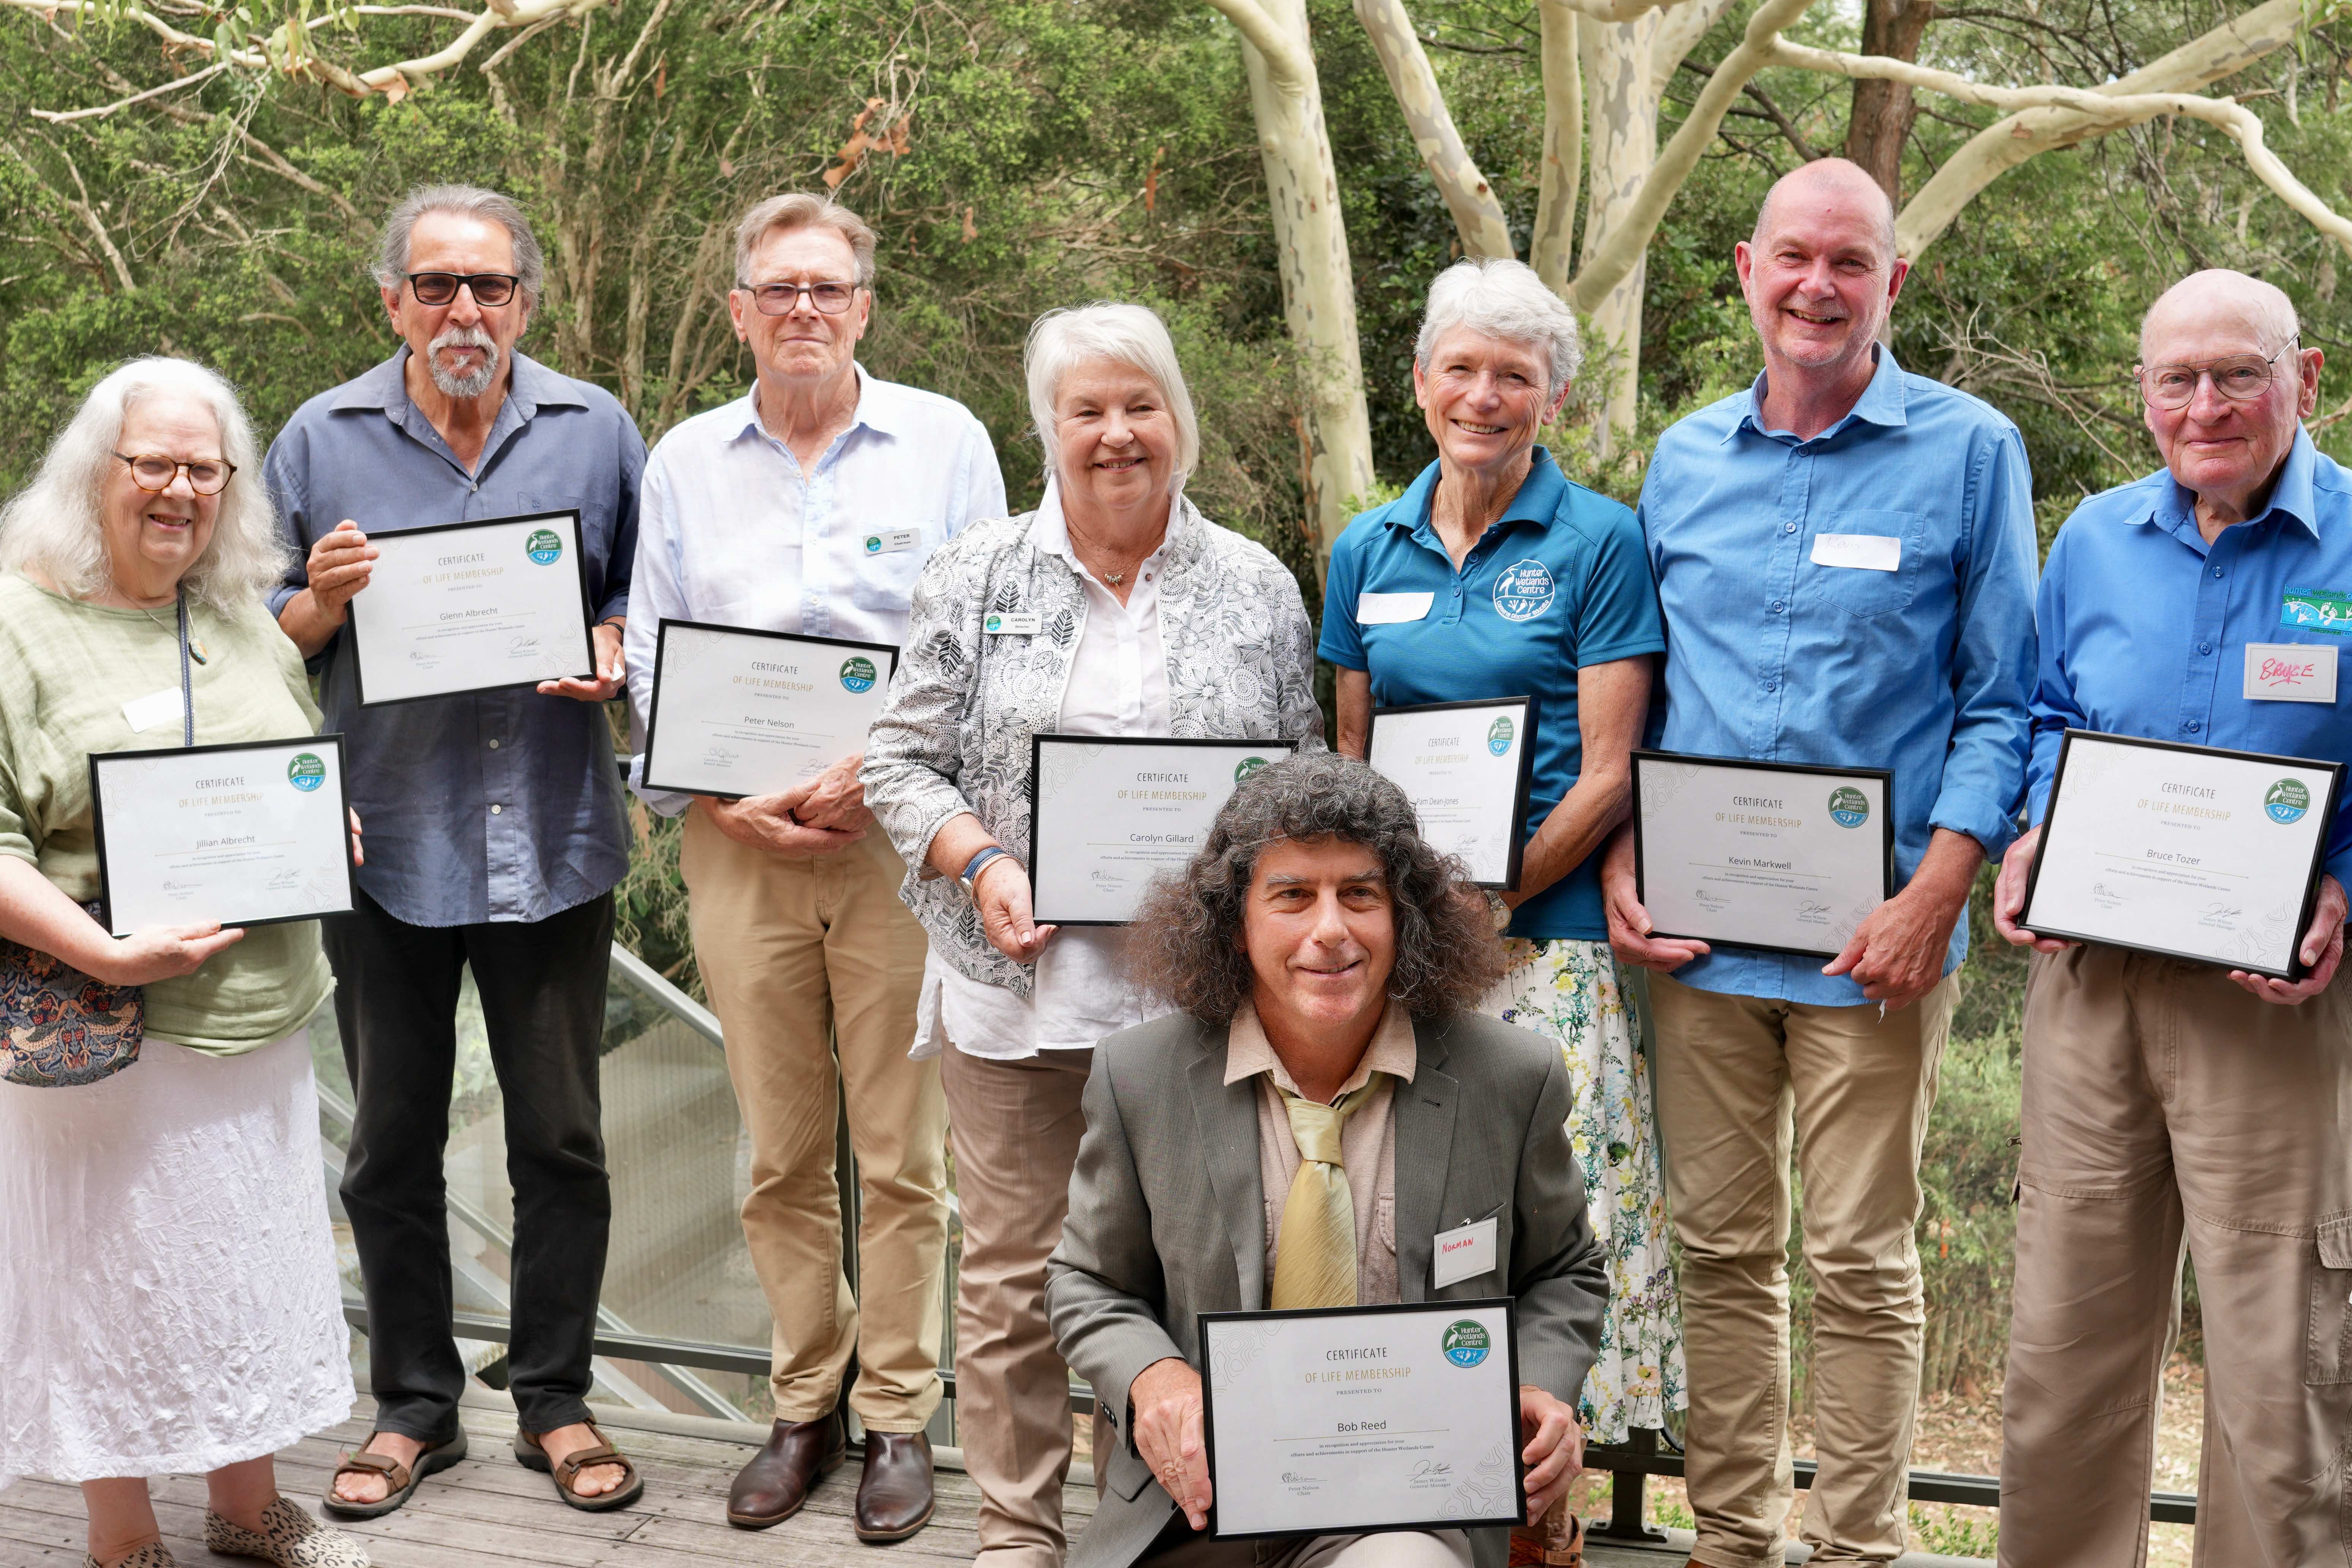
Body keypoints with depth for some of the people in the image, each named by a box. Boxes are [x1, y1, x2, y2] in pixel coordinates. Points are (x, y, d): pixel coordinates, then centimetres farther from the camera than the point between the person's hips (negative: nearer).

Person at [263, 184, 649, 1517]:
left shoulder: (595, 431, 4)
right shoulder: (323, 441, 3)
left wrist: (615, 650, -12)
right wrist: (324, 601, -14)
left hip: (552, 841, 0)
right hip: (385, 843, 0)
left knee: (563, 1141, 8)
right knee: (393, 1144, 10)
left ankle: (556, 1399, 23)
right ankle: (415, 1405, 26)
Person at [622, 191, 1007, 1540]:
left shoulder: (946, 441, 4)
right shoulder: (685, 463, 11)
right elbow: (649, 665, 11)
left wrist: (885, 768, -12)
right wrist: (722, 801, -4)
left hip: (903, 834, -2)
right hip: (742, 843, 2)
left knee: (902, 1150, 2)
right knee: (782, 1150, 9)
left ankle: (901, 1415, 16)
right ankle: (805, 1405, 23)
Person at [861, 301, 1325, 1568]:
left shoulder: (1257, 589, 7)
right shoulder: (978, 574, 5)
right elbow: (903, 761, 5)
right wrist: (979, 861, -12)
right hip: (1019, 984, 0)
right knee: (1013, 1269, 6)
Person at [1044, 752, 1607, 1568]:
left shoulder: (1512, 1078, -3)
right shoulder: (1140, 1077, -2)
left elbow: (1562, 1274, 15)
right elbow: (1092, 1287, 12)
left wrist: (1538, 1392, -6)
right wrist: (1153, 1378, -10)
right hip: (1197, 1499, 3)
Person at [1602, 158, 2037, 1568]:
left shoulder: (1970, 451, -1)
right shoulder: (1684, 461, 10)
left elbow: (2001, 702, -2)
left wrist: (1935, 897, -12)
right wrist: (1620, 865, 1)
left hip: (1873, 935, -3)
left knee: (1862, 1258, 3)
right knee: (1722, 1245, 11)